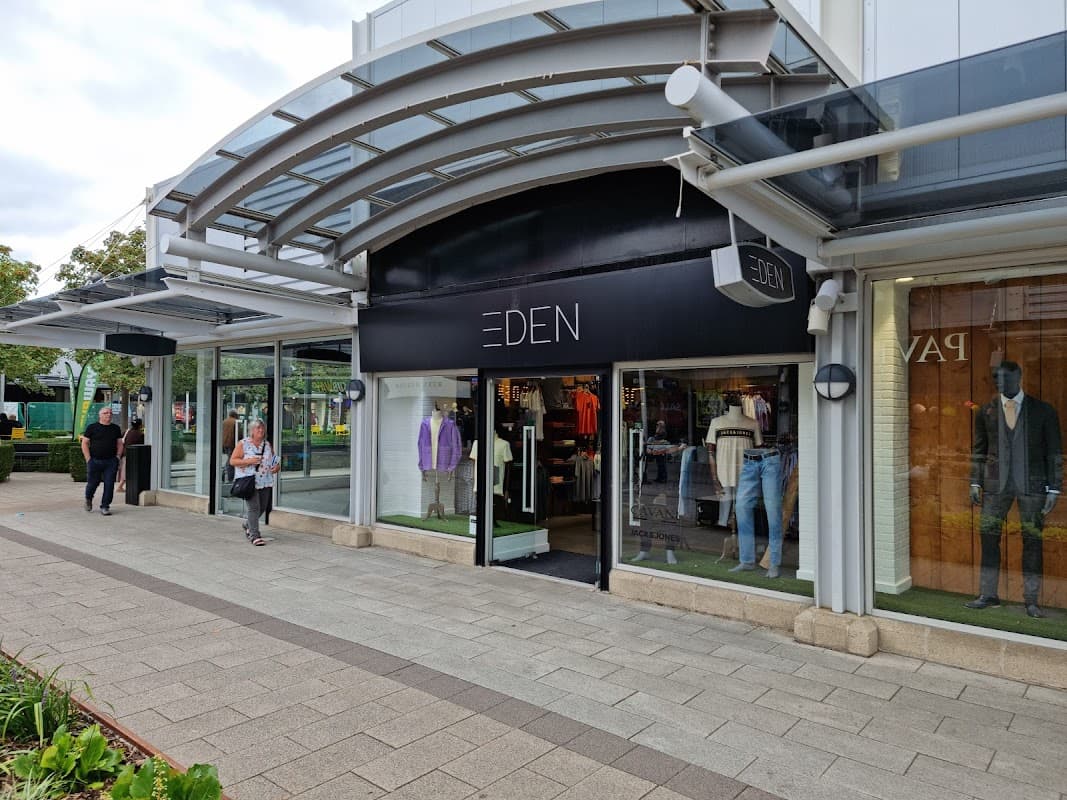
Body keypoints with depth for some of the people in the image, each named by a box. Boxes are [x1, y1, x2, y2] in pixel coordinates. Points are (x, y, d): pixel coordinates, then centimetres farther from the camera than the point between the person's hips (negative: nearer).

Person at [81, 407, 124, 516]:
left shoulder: (116, 428, 11)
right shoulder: (92, 427, 2)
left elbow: (120, 444, 15)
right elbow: (84, 443, 2)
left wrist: (118, 457, 3)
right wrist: (88, 459, -6)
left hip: (111, 462, 2)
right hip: (94, 461, -2)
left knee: (109, 484, -3)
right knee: (93, 483, 7)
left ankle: (105, 506, 6)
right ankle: (88, 499, 37)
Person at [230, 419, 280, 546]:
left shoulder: (267, 445, 11)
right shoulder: (243, 444, -2)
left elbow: (275, 460, 22)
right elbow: (232, 460, -6)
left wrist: (277, 467, -1)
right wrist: (248, 461, -19)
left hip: (265, 482, 5)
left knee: (262, 507, 12)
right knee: (253, 507, -11)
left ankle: (247, 525, 39)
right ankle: (254, 535, -5)